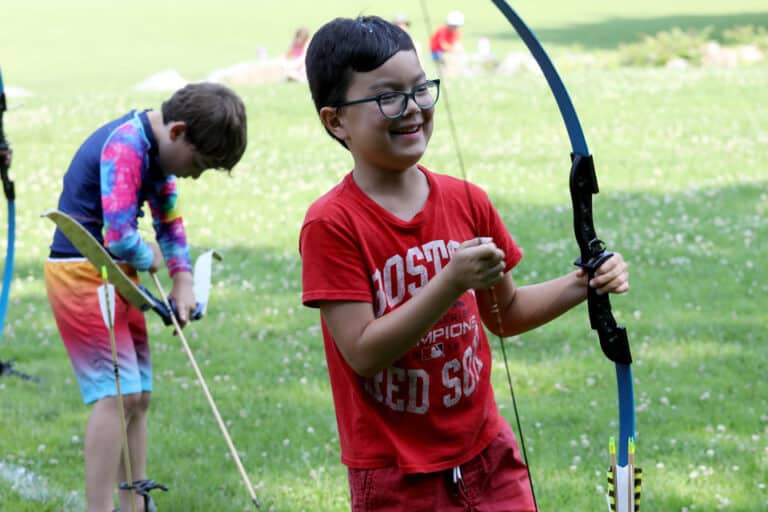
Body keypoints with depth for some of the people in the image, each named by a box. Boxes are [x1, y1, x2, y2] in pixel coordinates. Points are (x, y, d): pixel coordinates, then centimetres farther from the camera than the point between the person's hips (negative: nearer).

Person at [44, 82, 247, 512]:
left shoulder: (160, 149, 7)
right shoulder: (125, 146, -23)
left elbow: (170, 219, 19)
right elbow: (120, 237, -28)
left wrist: (183, 276, 6)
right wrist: (149, 258, -7)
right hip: (83, 273, -10)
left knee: (138, 396, 11)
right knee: (117, 394, -16)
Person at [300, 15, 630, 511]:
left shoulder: (467, 201, 1)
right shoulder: (332, 225, -14)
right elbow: (363, 353, -19)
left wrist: (580, 284, -3)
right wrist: (451, 283, -26)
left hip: (489, 457, 4)